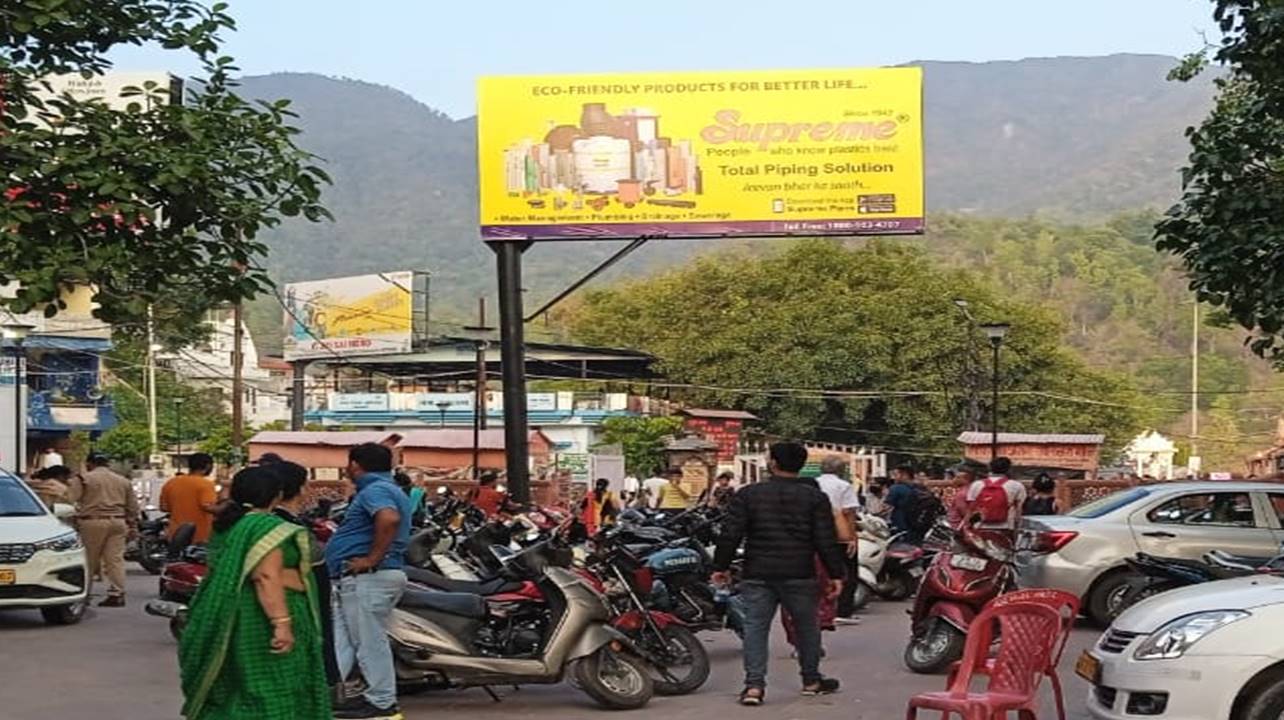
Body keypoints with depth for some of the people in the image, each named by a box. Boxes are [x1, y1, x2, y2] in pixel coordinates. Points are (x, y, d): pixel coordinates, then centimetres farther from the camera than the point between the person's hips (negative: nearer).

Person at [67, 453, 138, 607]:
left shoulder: (83, 479, 2)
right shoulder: (123, 481, 17)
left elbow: (71, 500, -7)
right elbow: (133, 507, 19)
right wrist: (133, 527, 22)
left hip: (93, 522, -4)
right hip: (117, 523, 4)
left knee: (90, 560, 3)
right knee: (116, 559, 2)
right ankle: (117, 594, 0)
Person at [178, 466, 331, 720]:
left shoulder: (227, 524, 13)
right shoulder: (267, 527, -15)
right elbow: (267, 577, -25)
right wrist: (282, 623, -29)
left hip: (227, 617, 9)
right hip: (261, 618, -9)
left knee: (232, 684, 16)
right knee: (270, 690, -6)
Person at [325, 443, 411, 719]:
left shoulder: (374, 490, -14)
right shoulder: (389, 489, 19)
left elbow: (389, 519, -35)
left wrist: (372, 559, -27)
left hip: (367, 577, -11)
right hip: (359, 579, 11)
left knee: (369, 640, -3)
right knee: (339, 639, 13)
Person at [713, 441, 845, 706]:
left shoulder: (748, 494, 0)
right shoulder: (815, 497, 0)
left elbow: (730, 534, -1)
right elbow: (826, 540, -3)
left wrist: (721, 566, 8)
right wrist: (836, 574, 3)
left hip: (758, 575, 0)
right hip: (800, 575, 0)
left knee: (755, 627, 2)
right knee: (806, 626, 16)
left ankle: (754, 684, -8)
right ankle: (811, 680, 26)